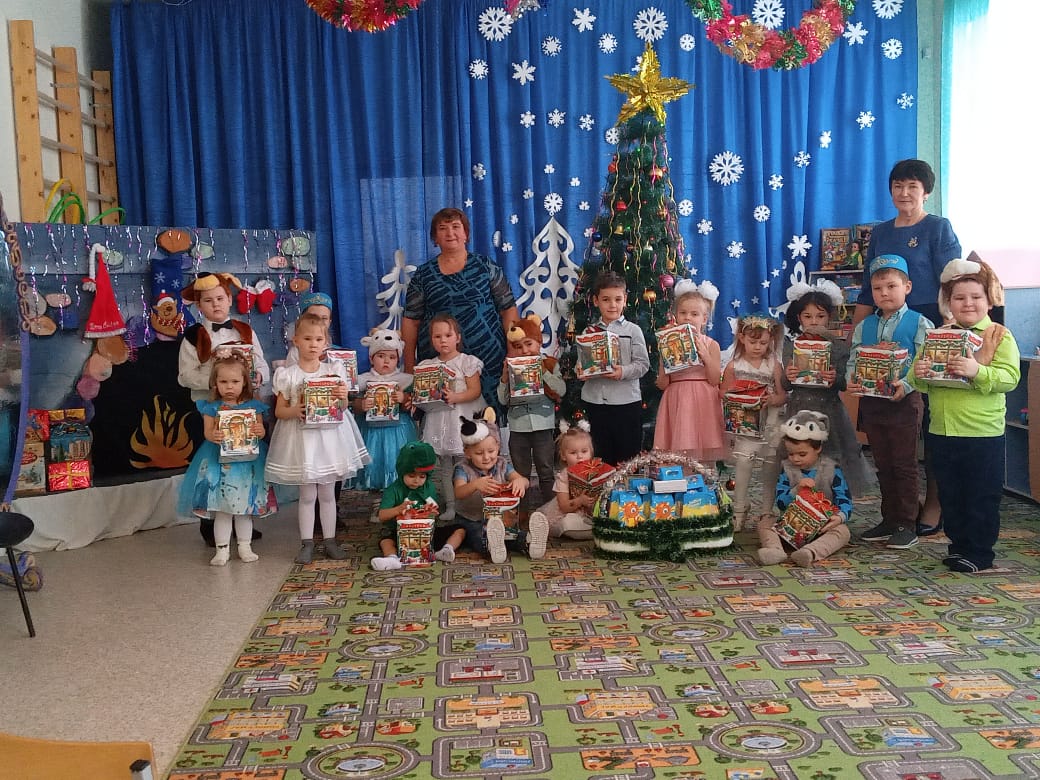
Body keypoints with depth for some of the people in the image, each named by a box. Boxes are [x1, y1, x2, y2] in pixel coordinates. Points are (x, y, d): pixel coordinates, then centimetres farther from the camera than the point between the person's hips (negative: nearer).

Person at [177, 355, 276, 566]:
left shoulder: (252, 406, 1)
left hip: (246, 460, 1)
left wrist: (259, 431, -24)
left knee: (245, 506, 11)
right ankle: (222, 549, 14)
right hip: (219, 460, -1)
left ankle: (245, 546, 23)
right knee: (222, 508, 4)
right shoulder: (212, 407, 0)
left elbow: (260, 429, 0)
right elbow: (207, 431, -6)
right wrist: (214, 436, -29)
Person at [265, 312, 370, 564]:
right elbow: (279, 410, 0)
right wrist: (295, 411, -20)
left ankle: (330, 540, 20)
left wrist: (342, 397, -17)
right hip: (301, 438, -2)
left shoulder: (334, 371, 2)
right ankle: (307, 543, 15)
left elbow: (342, 407, 5)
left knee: (327, 493, 11)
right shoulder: (288, 375, -4)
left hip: (329, 436, 2)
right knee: (307, 495, 4)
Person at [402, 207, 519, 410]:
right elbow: (410, 320, 9)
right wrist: (409, 366, 4)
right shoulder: (423, 275, 8)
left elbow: (508, 309, 5)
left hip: (489, 358, -1)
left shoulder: (485, 266, 6)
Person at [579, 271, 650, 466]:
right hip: (595, 400, 3)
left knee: (629, 456, 4)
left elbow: (643, 364, -6)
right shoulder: (589, 332, 8)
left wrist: (623, 372, -22)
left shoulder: (632, 330, 1)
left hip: (627, 400, -3)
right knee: (603, 456, 12)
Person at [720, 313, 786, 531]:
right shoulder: (734, 366, 1)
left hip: (770, 423, 2)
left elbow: (783, 395, 3)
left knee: (771, 465, 5)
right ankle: (739, 509, -3)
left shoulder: (773, 365, 4)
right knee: (743, 460, -14)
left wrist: (774, 400, -18)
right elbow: (723, 395, 4)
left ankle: (766, 511, 20)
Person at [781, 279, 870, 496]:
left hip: (828, 411, -1)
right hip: (799, 411, 1)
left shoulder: (838, 346, 2)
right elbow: (785, 386, 4)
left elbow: (844, 384, 0)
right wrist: (787, 378, -17)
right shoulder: (791, 345, 4)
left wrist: (835, 379, -21)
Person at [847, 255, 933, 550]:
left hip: (904, 402, -5)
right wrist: (851, 380, -14)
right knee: (883, 465, 14)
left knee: (905, 464, 2)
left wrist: (905, 385, -28)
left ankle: (907, 525, 11)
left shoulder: (919, 324, -5)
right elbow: (853, 362, 6)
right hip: (871, 402, 5)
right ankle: (889, 520, 25)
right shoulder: (864, 327, 9)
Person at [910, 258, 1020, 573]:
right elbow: (920, 382, 9)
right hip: (942, 432, 5)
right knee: (950, 496, 14)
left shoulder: (1000, 336, -4)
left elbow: (1010, 377, -16)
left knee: (982, 497, 5)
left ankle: (979, 553, 16)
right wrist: (918, 374, -14)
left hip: (983, 433, -4)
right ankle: (959, 545, 28)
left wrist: (977, 372, -31)